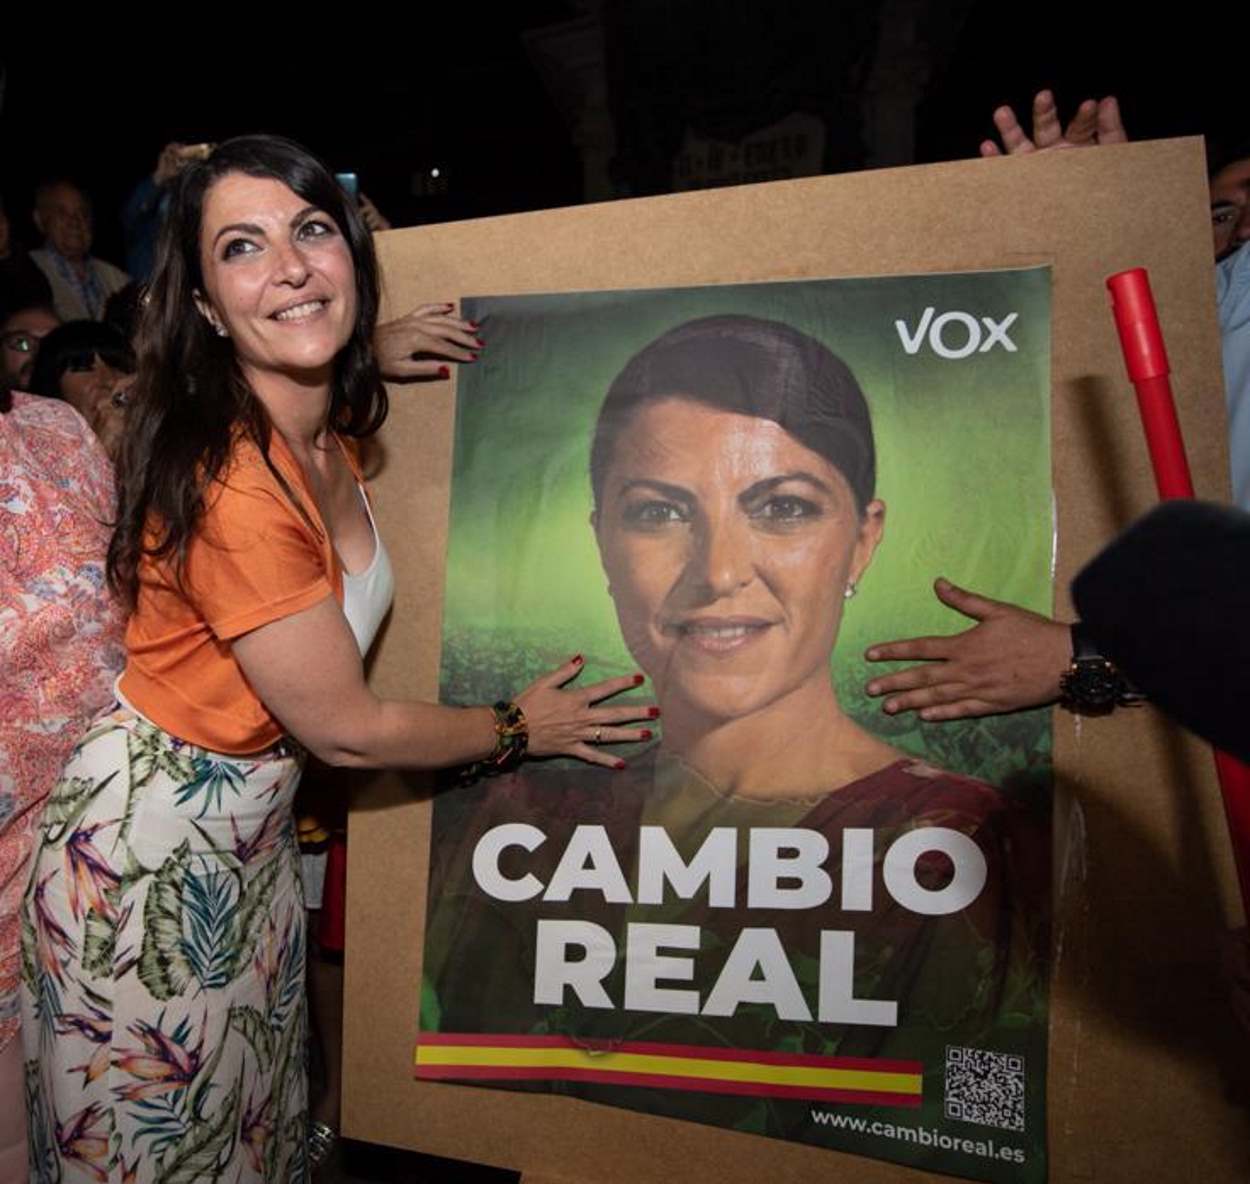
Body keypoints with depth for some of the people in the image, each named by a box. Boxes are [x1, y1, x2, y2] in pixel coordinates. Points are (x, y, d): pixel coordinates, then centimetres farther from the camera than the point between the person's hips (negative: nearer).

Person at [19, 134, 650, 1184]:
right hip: (150, 851, -7)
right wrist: (518, 728, -8)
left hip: (253, 833, 7)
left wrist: (374, 354, 4)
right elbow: (346, 728, -23)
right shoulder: (230, 480, -31)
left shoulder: (326, 428, -6)